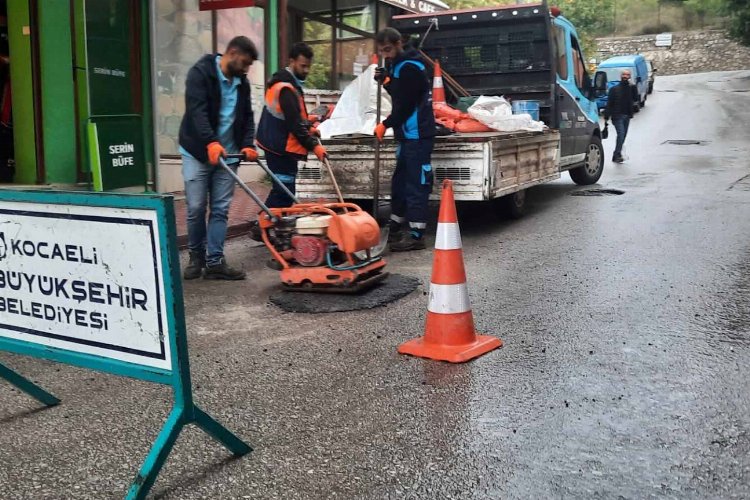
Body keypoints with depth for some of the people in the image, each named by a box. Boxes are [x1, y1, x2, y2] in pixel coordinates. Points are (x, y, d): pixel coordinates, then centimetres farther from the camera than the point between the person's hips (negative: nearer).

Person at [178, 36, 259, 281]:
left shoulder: (242, 82, 10)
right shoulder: (200, 73, -10)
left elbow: (247, 117, 11)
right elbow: (197, 110, -22)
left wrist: (248, 144, -7)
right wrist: (210, 142, -34)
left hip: (227, 154, 5)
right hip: (197, 152, -5)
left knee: (221, 210, 2)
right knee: (196, 208, -1)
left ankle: (215, 262, 6)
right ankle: (196, 257, 17)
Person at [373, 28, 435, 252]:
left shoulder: (409, 67, -15)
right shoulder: (397, 65, 15)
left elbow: (405, 104, -18)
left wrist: (386, 124, -8)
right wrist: (386, 81, 4)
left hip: (417, 134, -10)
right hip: (407, 134, 10)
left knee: (416, 184, -8)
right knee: (399, 181, 17)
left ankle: (416, 235, -5)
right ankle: (396, 227, 28)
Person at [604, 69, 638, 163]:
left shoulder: (631, 88, 10)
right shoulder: (614, 89, -1)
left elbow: (636, 99, -5)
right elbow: (609, 103, -5)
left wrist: (633, 87, -12)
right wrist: (606, 117, -11)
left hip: (627, 116, 5)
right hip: (617, 116, -5)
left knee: (623, 136, 8)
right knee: (621, 134, -18)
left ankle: (616, 155, 18)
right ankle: (617, 155, -16)